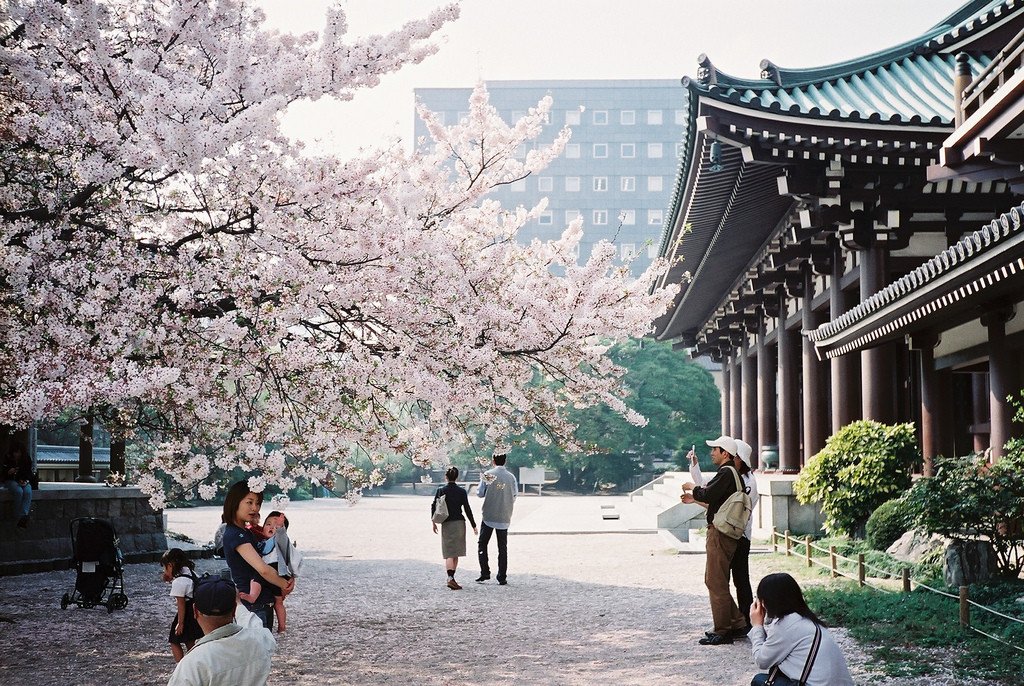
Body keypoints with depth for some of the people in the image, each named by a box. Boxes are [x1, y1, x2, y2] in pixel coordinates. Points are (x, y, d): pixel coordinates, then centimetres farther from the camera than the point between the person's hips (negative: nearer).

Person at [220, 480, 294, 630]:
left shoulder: (246, 532, 15)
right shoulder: (235, 535, -16)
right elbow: (263, 569, -26)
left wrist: (288, 578, -4)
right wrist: (285, 585, -10)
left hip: (264, 604, 10)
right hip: (252, 606, -10)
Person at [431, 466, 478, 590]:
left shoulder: (441, 491, -1)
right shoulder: (461, 491, -3)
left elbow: (433, 505, -2)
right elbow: (467, 509, -3)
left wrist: (433, 522, 7)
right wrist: (473, 525, 3)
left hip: (446, 524, 0)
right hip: (459, 523, 0)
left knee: (449, 553, -2)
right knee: (456, 553, 12)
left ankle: (451, 578, -19)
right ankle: (451, 578, 14)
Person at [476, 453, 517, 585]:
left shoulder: (487, 474, -7)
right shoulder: (511, 477, -2)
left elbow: (480, 493, -3)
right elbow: (514, 496, 2)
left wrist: (481, 482, 14)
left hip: (488, 516, -2)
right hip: (504, 517, 2)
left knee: (482, 544, 11)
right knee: (502, 547, 7)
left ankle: (485, 573, 4)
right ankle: (502, 577, 6)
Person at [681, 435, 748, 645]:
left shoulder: (726, 473, -15)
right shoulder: (732, 473, 18)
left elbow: (707, 495, -23)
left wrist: (692, 488, -5)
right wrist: (694, 499, 24)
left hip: (720, 533, -11)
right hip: (723, 533, 11)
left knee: (716, 582, -7)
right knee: (712, 580, 17)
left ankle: (722, 631, -3)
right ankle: (737, 622, 20)